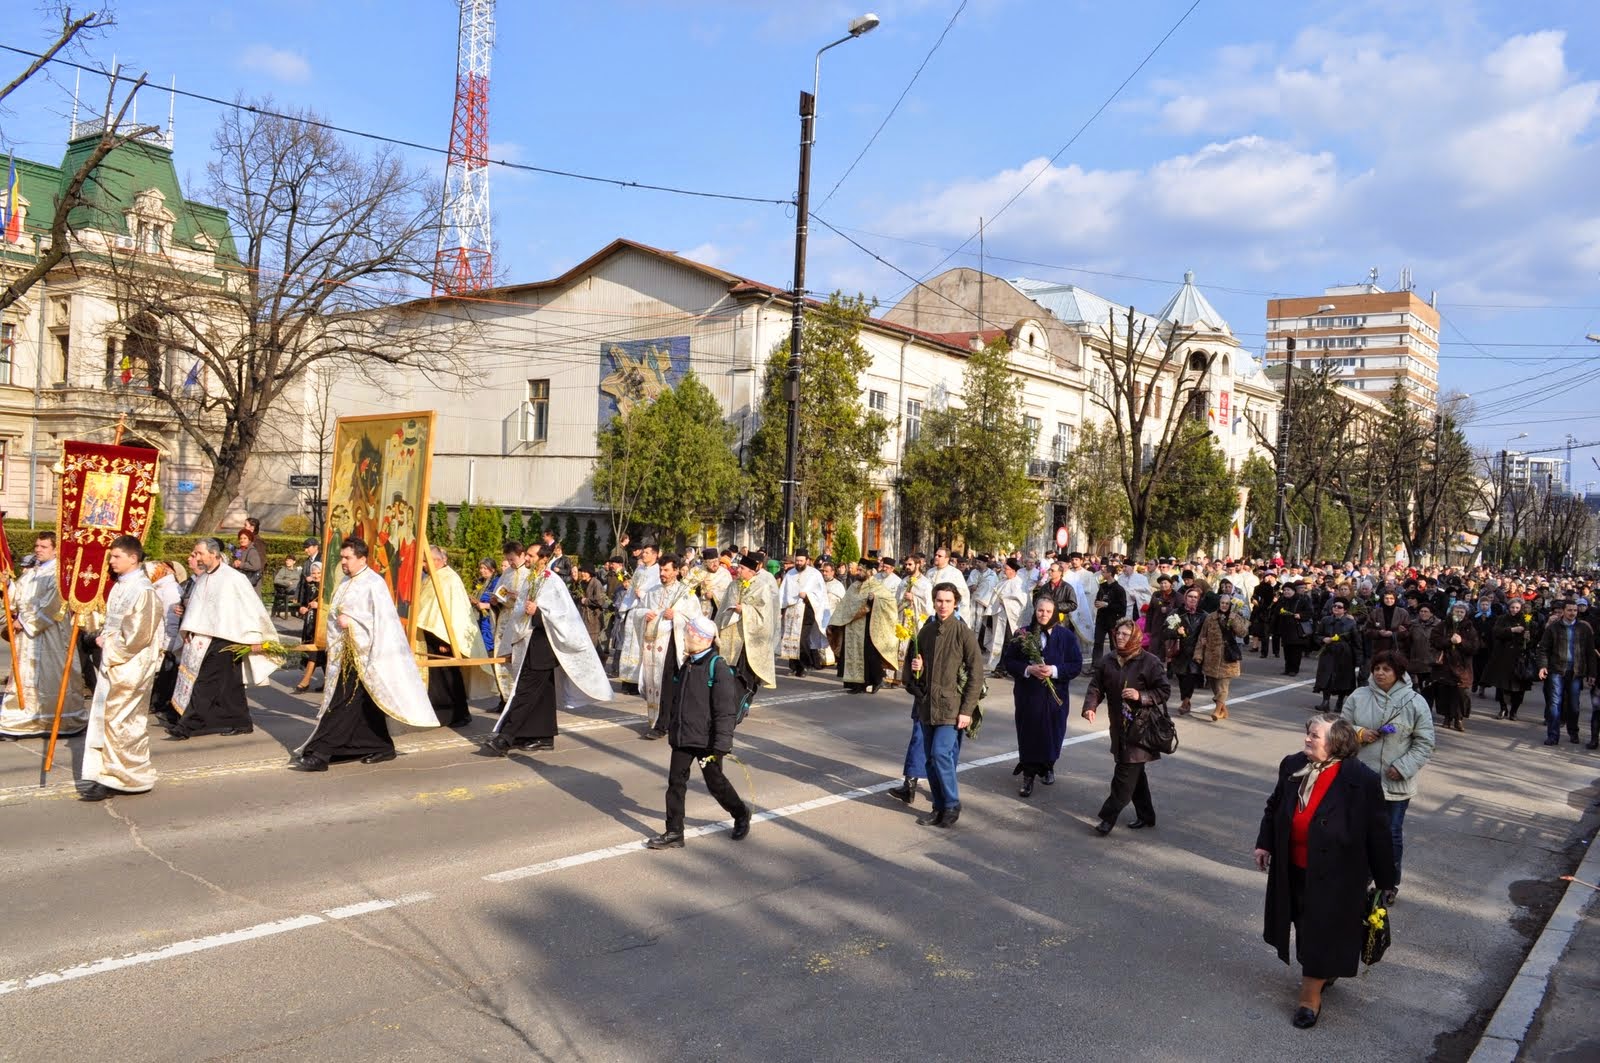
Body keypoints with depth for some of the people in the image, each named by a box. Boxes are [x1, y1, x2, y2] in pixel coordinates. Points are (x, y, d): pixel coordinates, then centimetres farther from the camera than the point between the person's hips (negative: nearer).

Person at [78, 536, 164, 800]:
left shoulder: (142, 590, -17)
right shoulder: (120, 587, 11)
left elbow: (138, 635, -20)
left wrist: (112, 651, -11)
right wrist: (103, 637, 5)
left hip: (130, 667, -9)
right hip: (113, 663, 9)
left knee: (119, 723, -4)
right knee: (103, 719, 12)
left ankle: (132, 779, 6)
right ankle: (109, 777, 20)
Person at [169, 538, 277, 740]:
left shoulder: (233, 578, -10)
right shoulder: (202, 579, 12)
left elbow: (250, 607, -10)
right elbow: (196, 609, 20)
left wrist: (255, 638, -12)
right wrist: (188, 631, 8)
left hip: (224, 639, -7)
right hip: (205, 638, 7)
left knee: (206, 683, -7)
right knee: (229, 682, 11)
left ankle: (188, 727, -5)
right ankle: (241, 723, 19)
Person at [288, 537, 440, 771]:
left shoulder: (373, 584, -12)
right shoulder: (347, 583, 14)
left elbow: (382, 620, -18)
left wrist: (350, 620, -18)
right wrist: (338, 619, 8)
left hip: (362, 653, -9)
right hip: (347, 653, 9)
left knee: (342, 704, -8)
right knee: (365, 704, 14)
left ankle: (317, 754, -8)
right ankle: (382, 747, 23)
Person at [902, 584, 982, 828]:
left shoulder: (963, 633, -8)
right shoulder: (926, 631, 8)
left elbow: (976, 673, -9)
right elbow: (911, 660, 22)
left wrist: (967, 710, -13)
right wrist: (914, 668, -3)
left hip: (952, 706, -6)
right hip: (927, 705, 6)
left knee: (941, 753, -14)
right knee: (930, 758, 8)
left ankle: (952, 805, 4)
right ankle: (939, 808, 20)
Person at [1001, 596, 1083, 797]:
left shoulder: (1066, 636, -2)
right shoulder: (1022, 634, -1)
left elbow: (1076, 665, -3)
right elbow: (1007, 661, -1)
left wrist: (1054, 670, -18)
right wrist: (1028, 669, -17)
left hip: (1055, 695, 0)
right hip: (1027, 695, 0)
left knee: (1052, 733, 9)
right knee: (1028, 734, 0)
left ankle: (1047, 767, 34)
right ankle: (1028, 776, 8)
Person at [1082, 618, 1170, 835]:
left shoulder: (1149, 662, -10)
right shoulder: (1107, 661, 4)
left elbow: (1165, 691, -6)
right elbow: (1096, 687, -1)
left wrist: (1141, 696, -20)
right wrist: (1090, 707, -18)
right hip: (1119, 725, 6)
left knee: (1126, 772, -7)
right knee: (1135, 772, 16)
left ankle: (1108, 817, -2)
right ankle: (1145, 815, 30)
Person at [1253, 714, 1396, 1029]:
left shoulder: (1362, 781, -19)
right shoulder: (1293, 766, -5)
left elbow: (1377, 833, -11)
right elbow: (1274, 807, 11)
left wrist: (1385, 880, -6)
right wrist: (1265, 843, 9)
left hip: (1333, 875, -5)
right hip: (1294, 870, 5)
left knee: (1320, 932, 3)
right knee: (1306, 926, 19)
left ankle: (1310, 998, 18)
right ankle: (1323, 972, 45)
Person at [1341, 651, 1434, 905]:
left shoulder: (1415, 702, -9)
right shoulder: (1358, 697, -3)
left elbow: (1424, 743, -5)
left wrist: (1403, 768, -15)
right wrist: (1358, 733, -16)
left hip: (1396, 783, -2)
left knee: (1392, 834, 13)